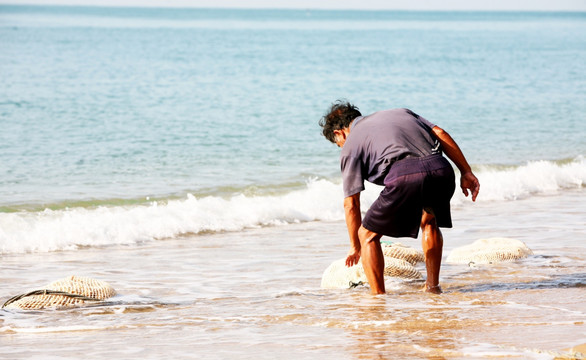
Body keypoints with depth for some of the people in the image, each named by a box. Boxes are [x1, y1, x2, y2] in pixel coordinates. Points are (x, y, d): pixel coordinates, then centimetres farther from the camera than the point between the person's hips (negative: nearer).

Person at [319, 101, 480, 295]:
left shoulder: (351, 144, 21)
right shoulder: (400, 112, 36)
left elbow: (351, 203, 19)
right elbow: (440, 134, 22)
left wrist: (355, 247, 30)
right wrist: (466, 172, 21)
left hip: (404, 175, -5)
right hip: (441, 169, 5)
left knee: (368, 235, 14)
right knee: (429, 220, 35)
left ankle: (378, 297, 8)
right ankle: (433, 286, 36)